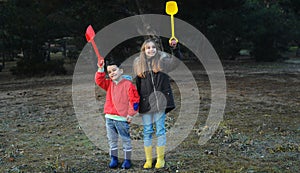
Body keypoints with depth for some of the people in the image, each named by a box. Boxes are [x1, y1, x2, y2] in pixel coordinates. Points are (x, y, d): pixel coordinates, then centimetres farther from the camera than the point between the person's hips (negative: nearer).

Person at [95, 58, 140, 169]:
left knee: (125, 140, 4)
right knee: (112, 140, 13)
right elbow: (99, 81, 2)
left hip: (122, 118, -6)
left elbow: (134, 100, -9)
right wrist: (101, 69, -9)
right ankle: (114, 159, 23)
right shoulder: (109, 84, 11)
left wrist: (131, 113, -10)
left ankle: (127, 160, 14)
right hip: (109, 117, 6)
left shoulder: (128, 84, -9)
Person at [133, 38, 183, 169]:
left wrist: (175, 48, -15)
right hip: (145, 102, 2)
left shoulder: (162, 58, 3)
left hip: (160, 100, -1)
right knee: (147, 132, 7)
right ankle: (148, 160, 16)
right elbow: (136, 83, 9)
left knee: (160, 130, 4)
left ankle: (160, 159, 14)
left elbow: (178, 61, 0)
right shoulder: (138, 62, 8)